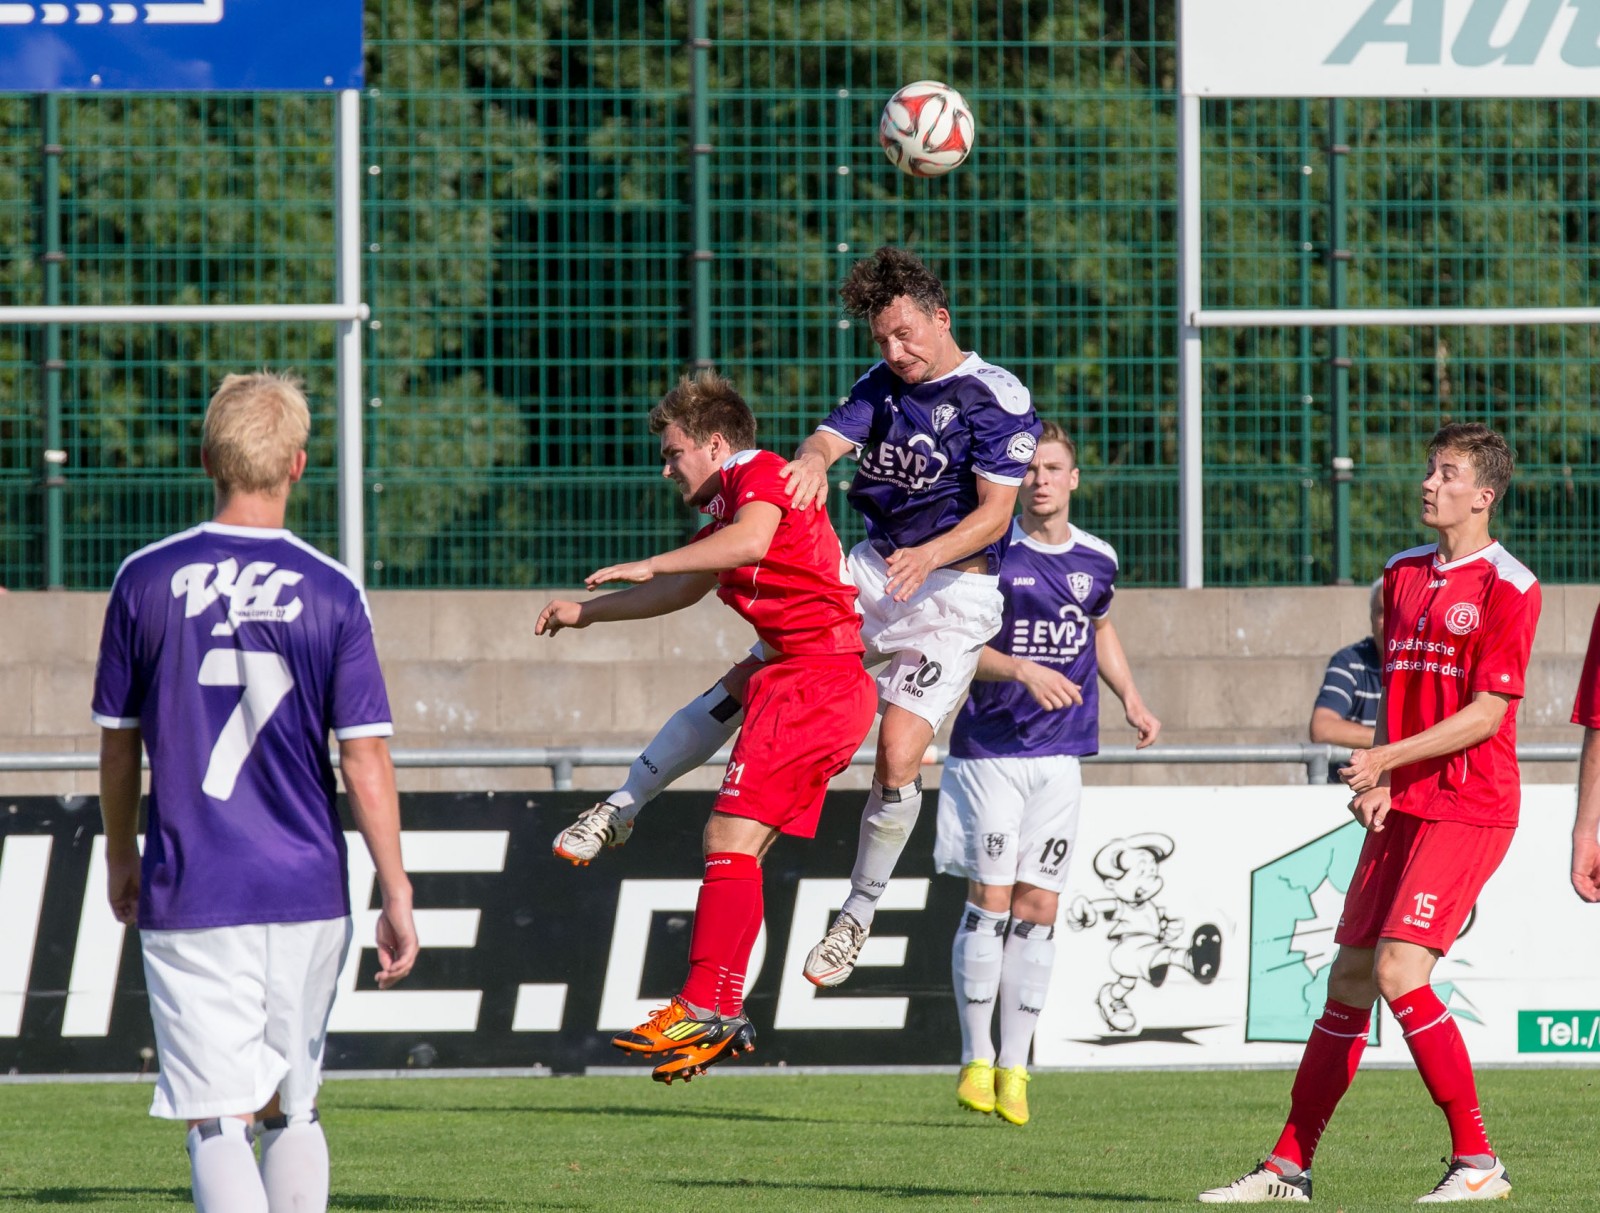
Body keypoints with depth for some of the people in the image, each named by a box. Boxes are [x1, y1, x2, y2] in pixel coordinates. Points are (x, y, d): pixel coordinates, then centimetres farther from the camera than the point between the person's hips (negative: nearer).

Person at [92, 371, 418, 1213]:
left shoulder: (147, 582, -2)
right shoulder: (331, 593, -3)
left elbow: (117, 743, 7)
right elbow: (365, 761, -5)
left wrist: (120, 859, 22)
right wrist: (396, 894, 1)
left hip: (189, 898, -1)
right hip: (307, 892, 1)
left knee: (217, 1120, -5)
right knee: (292, 1111, 17)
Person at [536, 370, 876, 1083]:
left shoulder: (761, 472, -5)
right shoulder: (727, 506, 26)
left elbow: (750, 540, -27)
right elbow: (682, 592, 40)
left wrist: (648, 566, -23)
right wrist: (586, 613, 42)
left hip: (811, 678, -10)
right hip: (828, 692, 10)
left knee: (732, 836, -15)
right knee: (732, 845, 8)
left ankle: (705, 1010, -19)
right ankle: (723, 1018, 7)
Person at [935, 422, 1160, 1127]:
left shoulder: (1096, 559, 8)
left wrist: (1131, 700, 14)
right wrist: (1024, 671, -23)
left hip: (1059, 755, 4)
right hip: (990, 750, -4)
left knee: (1038, 910, 1)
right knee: (990, 903, -5)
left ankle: (1015, 1068, 7)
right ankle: (976, 1061, 5)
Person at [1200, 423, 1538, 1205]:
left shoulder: (1507, 587, -10)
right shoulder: (1404, 575, 14)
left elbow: (1488, 712, -15)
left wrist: (1387, 758, -18)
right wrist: (1379, 783, 3)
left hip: (1468, 808, -8)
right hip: (1402, 809, 8)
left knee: (1399, 971, -18)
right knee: (1349, 979, 8)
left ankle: (1477, 1162, -11)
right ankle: (1290, 1166, 14)